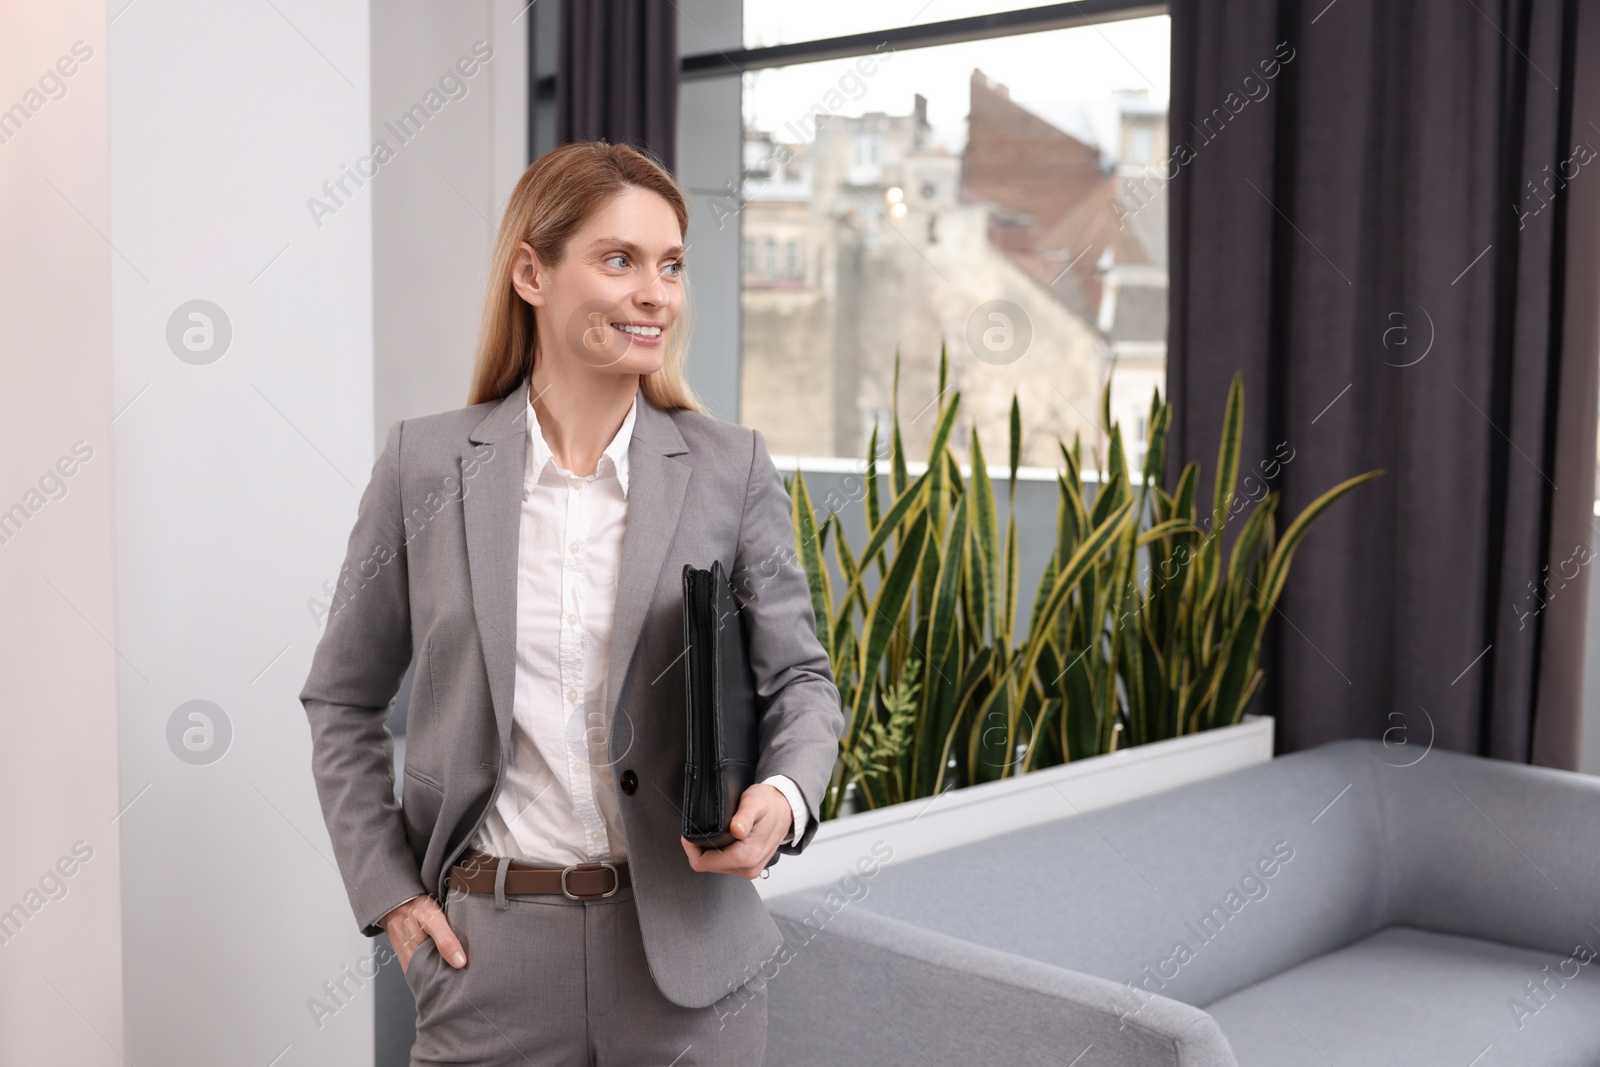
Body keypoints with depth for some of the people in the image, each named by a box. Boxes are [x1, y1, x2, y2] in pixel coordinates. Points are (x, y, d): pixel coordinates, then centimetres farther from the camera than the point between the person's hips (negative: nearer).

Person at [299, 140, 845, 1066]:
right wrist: (387, 890, 1)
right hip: (488, 954, 0)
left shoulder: (733, 468, -2)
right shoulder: (427, 465, -2)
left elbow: (800, 677, 5)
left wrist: (786, 796, -15)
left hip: (684, 953, 1)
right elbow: (342, 700, 7)